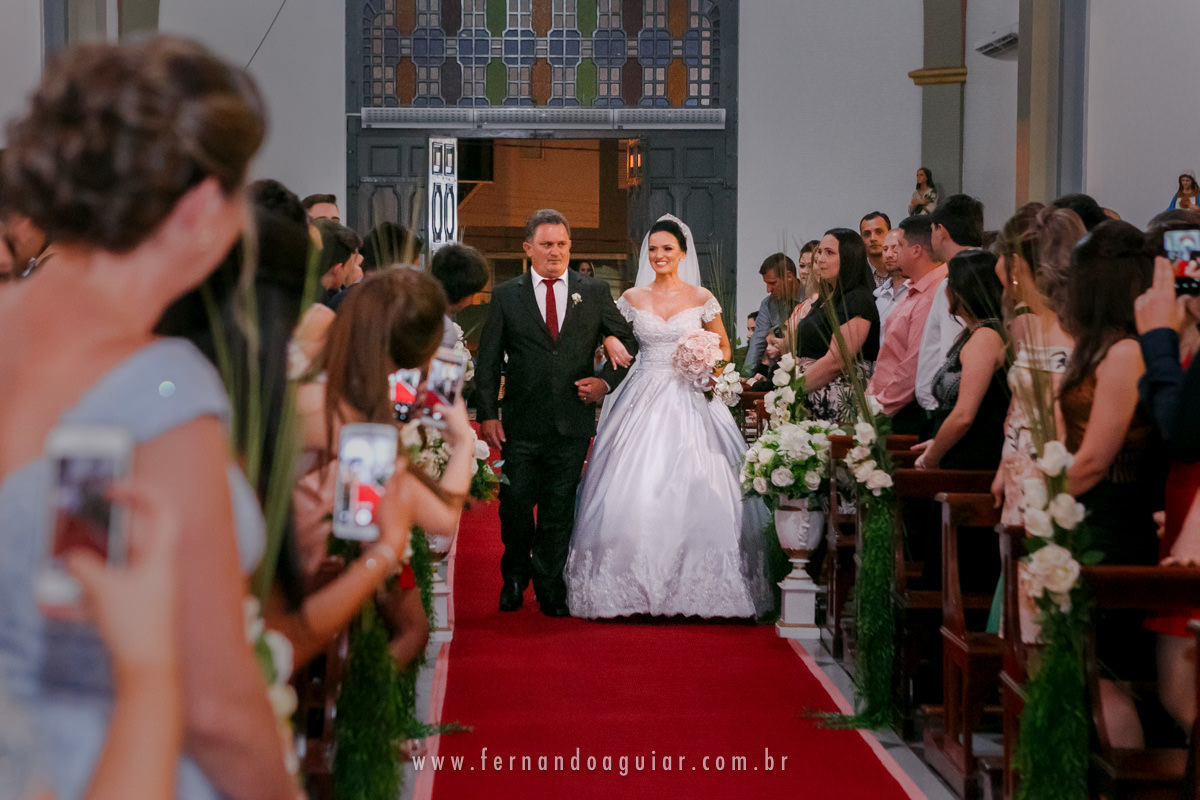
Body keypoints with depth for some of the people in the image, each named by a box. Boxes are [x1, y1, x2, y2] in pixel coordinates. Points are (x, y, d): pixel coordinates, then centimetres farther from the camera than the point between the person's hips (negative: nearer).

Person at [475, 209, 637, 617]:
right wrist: (487, 415, -3)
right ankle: (515, 576, 27)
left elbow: (628, 342, 12)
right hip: (521, 422, 0)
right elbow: (487, 361, 5)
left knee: (560, 509, 5)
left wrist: (606, 381, -3)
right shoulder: (506, 296, 4)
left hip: (573, 422, 0)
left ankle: (550, 588, 18)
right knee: (515, 502, 2)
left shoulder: (595, 292, 6)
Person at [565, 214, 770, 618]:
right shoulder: (632, 298, 7)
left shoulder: (701, 298, 4)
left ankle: (691, 584, 3)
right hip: (643, 400, 1)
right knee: (637, 489, -6)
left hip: (689, 400, -1)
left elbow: (722, 346, 13)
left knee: (693, 487, -8)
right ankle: (638, 583, 2)